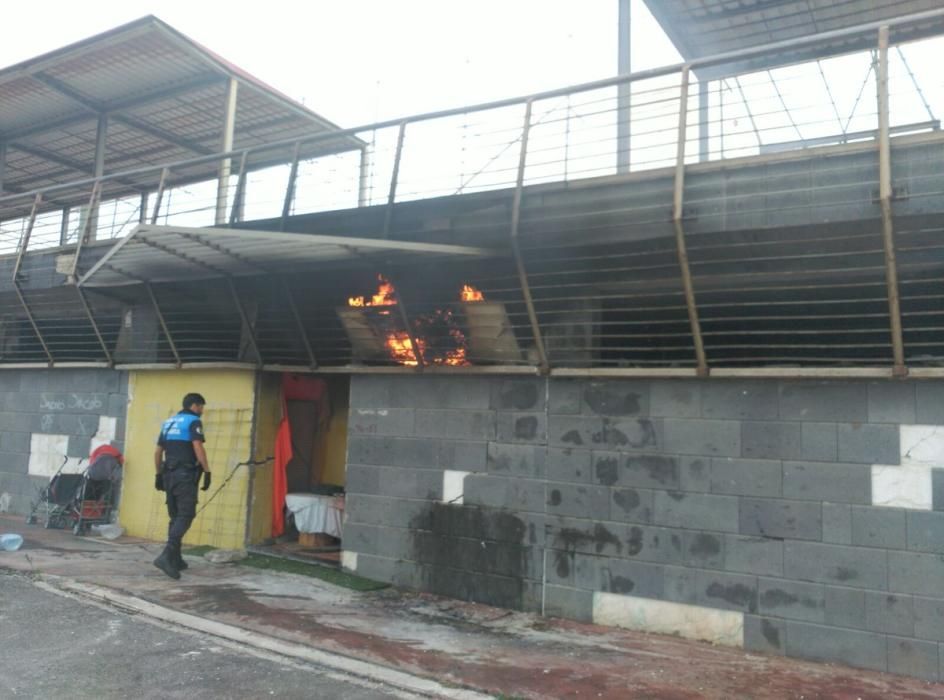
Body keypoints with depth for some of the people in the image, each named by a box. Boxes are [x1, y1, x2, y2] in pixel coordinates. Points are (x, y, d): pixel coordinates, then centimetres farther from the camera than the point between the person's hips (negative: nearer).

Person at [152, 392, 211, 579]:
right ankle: (166, 555, -22)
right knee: (185, 516, -9)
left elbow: (157, 451, 19)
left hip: (169, 474, 8)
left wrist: (158, 474, 24)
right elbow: (198, 448, -17)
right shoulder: (193, 422, -5)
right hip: (186, 475, -8)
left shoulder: (168, 422, 19)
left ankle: (175, 560, 17)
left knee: (175, 517, 14)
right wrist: (207, 471, -15)